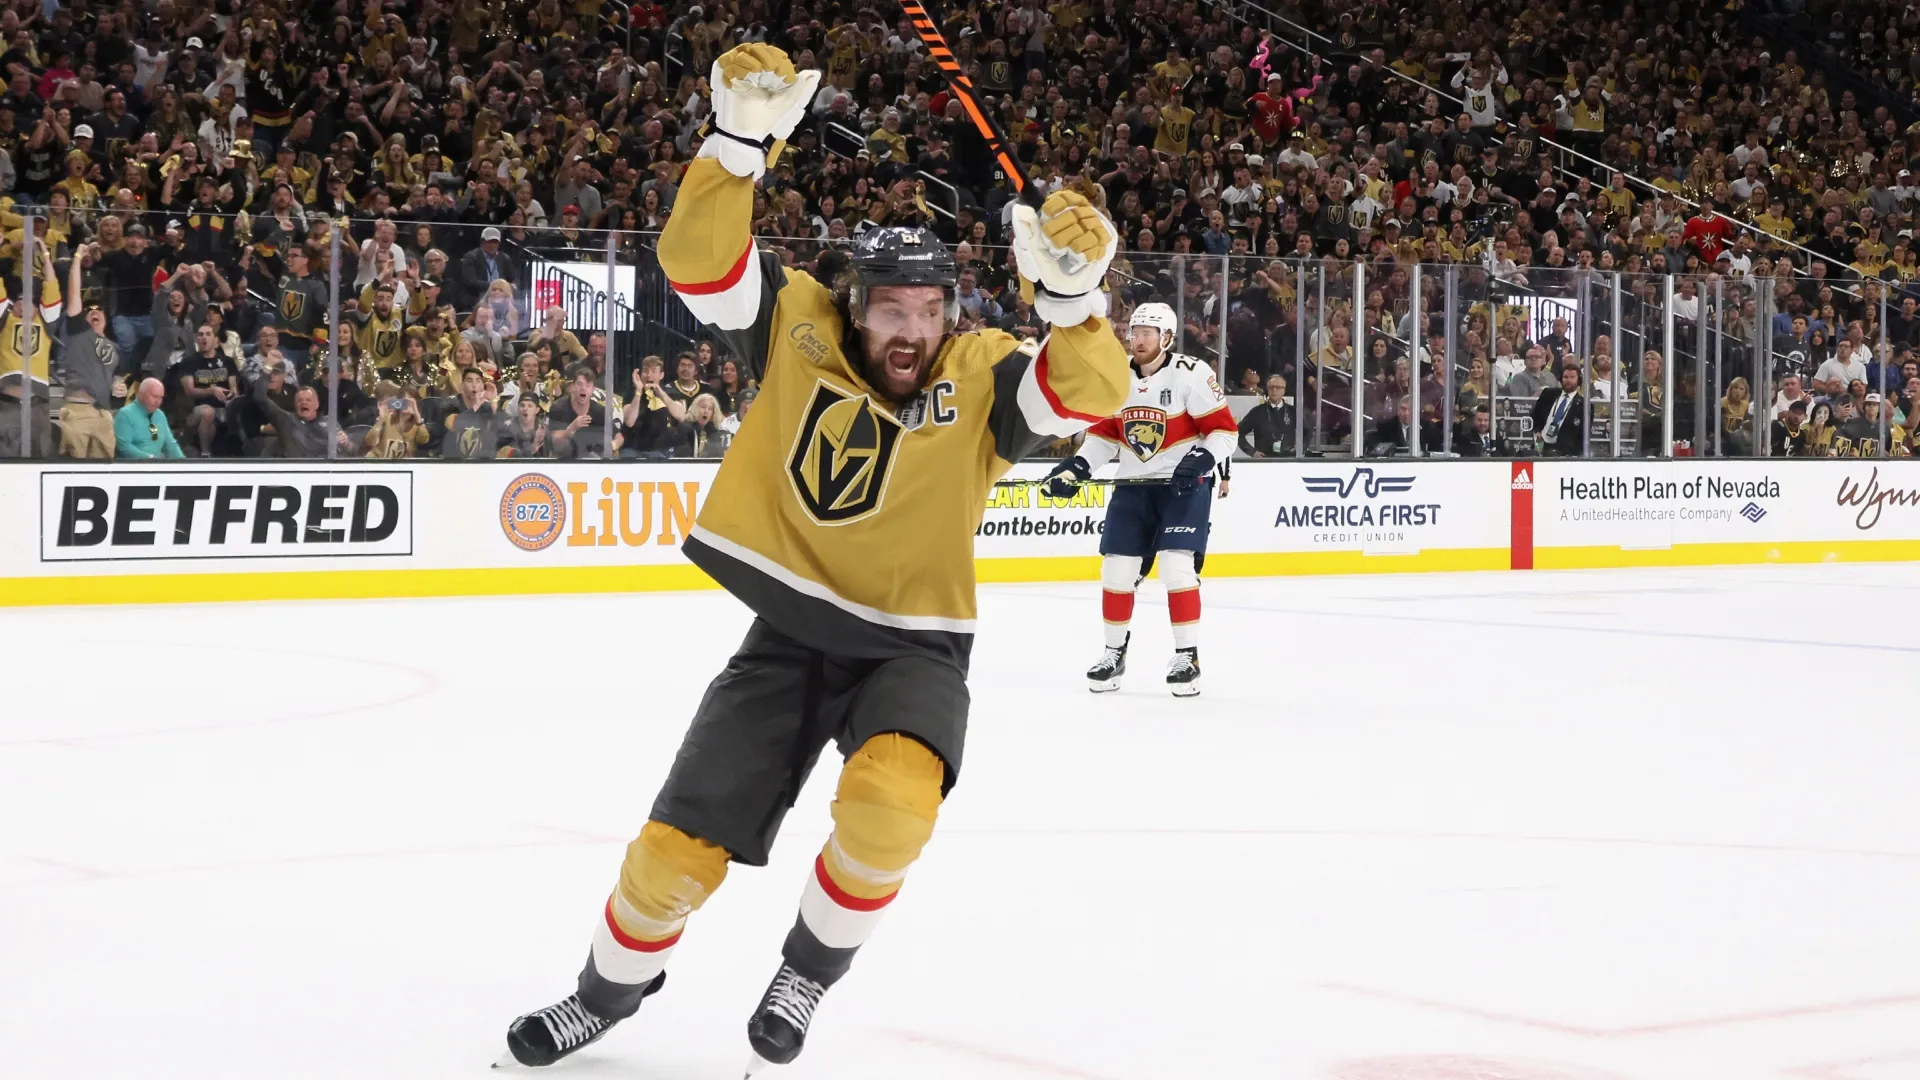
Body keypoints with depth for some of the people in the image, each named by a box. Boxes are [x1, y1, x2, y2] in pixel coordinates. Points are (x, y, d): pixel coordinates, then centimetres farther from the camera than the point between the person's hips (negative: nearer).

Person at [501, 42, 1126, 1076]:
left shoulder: (981, 372, -10)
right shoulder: (798, 328, -6)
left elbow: (1089, 392, -27)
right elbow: (698, 256, -18)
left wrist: (1071, 293, -46)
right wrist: (741, 137, -31)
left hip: (913, 646, -2)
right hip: (789, 632, 2)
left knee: (889, 802, -32)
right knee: (677, 848, 4)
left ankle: (808, 971, -4)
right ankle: (612, 984, 36)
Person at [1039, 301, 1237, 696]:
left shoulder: (1191, 374, -13)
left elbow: (1225, 429, -12)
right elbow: (1105, 432, 14)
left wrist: (1202, 458, -28)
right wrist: (1076, 468, 2)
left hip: (1185, 484, -6)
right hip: (1134, 485, 6)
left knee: (1177, 567, -16)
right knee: (1116, 570, 3)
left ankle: (1187, 656, -6)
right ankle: (1114, 653, 19)